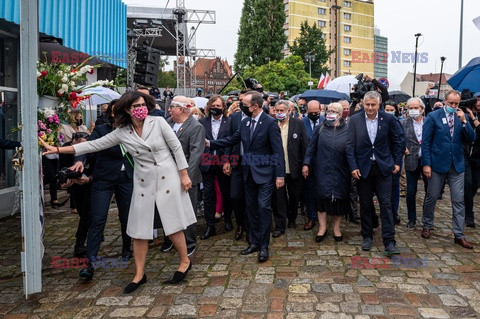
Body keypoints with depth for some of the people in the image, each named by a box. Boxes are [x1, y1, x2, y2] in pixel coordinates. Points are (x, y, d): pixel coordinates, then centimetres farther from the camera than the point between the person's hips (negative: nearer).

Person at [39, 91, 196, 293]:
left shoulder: (158, 122, -5)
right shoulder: (122, 132, 1)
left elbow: (176, 147, -3)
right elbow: (94, 145, 1)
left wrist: (184, 175, -6)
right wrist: (58, 149, -3)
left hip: (167, 178, -3)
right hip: (143, 183, 3)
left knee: (173, 225, 1)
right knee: (139, 230, 5)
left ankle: (185, 261, 24)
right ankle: (139, 274, 19)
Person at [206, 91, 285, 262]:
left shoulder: (270, 123, -12)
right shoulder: (245, 122, 7)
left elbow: (278, 150, -14)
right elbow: (232, 140, 15)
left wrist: (280, 175, -18)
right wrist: (210, 143, 9)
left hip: (265, 173, -7)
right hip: (249, 173, 7)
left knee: (264, 208, -5)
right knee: (251, 208, 13)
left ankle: (264, 246, 7)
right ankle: (254, 242, 27)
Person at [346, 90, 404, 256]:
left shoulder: (388, 119, -2)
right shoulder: (354, 120, -3)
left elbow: (399, 140, 8)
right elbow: (350, 145, -3)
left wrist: (397, 161, 5)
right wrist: (353, 167, -8)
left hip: (383, 167, 0)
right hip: (363, 168, 1)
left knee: (386, 204, -2)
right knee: (365, 204, 10)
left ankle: (389, 242, 2)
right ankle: (367, 237, 25)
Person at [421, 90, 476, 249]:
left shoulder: (461, 117, 5)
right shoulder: (433, 116, -5)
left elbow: (470, 139, -1)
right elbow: (426, 142, -6)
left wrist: (464, 121, -14)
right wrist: (426, 164, -11)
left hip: (457, 165, 3)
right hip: (438, 164, -3)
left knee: (458, 200, 3)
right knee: (431, 197, 9)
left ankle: (459, 235, 11)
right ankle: (427, 226, 29)